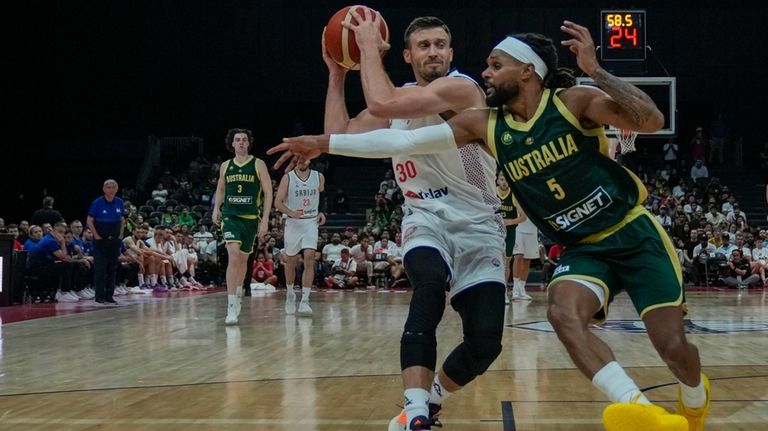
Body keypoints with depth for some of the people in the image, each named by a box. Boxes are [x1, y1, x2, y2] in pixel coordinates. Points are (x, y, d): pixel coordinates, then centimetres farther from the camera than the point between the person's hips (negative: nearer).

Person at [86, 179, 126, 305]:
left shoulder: (119, 202, 3)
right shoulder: (98, 202, -9)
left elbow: (122, 220, 16)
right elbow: (89, 221, -6)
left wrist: (121, 234, 7)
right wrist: (96, 235, -10)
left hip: (115, 240, 4)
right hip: (101, 240, -4)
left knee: (113, 268, 7)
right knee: (100, 268, -4)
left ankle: (109, 295, 14)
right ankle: (100, 296, 1)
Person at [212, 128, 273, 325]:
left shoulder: (258, 165, -1)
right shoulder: (225, 166, 7)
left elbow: (268, 192, -1)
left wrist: (265, 219, -7)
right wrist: (216, 208, 8)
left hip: (251, 218, 0)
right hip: (230, 215, 0)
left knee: (243, 259, 14)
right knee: (233, 255, -19)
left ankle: (238, 295, 39)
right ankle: (232, 307, -23)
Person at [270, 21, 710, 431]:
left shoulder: (574, 101, -13)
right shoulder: (485, 125, -2)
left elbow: (652, 120, -27)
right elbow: (405, 140, -5)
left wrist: (595, 70, -33)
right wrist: (325, 143, -8)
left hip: (634, 233, -3)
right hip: (584, 248, 3)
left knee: (671, 342, -8)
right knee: (563, 312, -28)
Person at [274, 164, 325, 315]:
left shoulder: (319, 177, 1)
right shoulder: (288, 178, -7)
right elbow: (278, 202, -8)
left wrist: (320, 212, 7)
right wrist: (290, 212, -26)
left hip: (311, 223, 1)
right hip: (293, 223, 0)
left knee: (309, 259, -15)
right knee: (291, 261, 12)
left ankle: (304, 301, -16)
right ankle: (290, 294, 36)